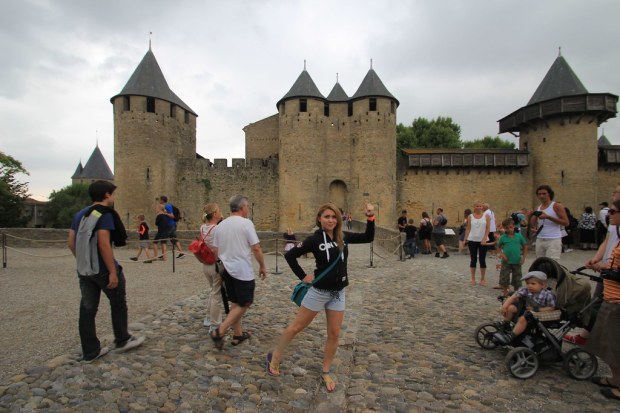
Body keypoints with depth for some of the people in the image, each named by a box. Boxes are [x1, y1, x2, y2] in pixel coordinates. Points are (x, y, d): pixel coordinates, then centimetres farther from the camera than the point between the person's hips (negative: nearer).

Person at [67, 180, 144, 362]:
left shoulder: (79, 215, 10)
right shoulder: (105, 214, -15)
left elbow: (71, 243, 11)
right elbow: (104, 244, -23)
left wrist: (83, 261, 21)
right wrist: (113, 272, -21)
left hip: (83, 270, 8)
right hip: (103, 269, -7)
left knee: (87, 309, 10)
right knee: (118, 304, 11)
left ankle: (90, 352, 19)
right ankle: (122, 341, 24)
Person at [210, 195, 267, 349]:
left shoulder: (221, 225, 7)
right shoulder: (246, 223, -12)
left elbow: (215, 250, 12)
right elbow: (256, 248, -13)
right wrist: (262, 266, -1)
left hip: (227, 270, 7)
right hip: (243, 271, -7)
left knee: (236, 303, 18)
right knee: (244, 304, 4)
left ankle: (238, 334, 24)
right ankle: (219, 331, -4)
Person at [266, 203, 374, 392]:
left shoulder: (343, 236, -1)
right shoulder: (314, 239, -14)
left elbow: (368, 237, 7)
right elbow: (290, 255, -10)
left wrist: (370, 218, -6)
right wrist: (303, 276, -10)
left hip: (338, 293, 4)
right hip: (318, 291, -4)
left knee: (334, 334, 8)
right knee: (297, 327, 8)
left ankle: (326, 372, 26)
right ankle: (274, 356, 28)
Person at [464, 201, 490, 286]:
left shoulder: (486, 216, 1)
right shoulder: (470, 217, 4)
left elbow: (488, 228, -3)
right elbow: (468, 228, 6)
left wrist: (484, 239, -14)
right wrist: (465, 239, 0)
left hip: (482, 241, -1)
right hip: (472, 240, 1)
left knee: (482, 260, 3)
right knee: (473, 260, 6)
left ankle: (482, 279, 13)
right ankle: (473, 279, 14)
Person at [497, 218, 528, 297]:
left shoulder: (519, 236, -1)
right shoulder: (503, 237, -3)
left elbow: (525, 246, 7)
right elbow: (498, 247, 8)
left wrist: (523, 257, 1)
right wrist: (501, 254, -9)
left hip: (517, 261, 1)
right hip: (506, 261, -1)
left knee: (517, 277, 10)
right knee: (504, 277, 4)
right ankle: (505, 292, 20)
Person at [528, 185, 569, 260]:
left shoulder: (556, 206, -4)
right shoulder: (538, 208, 13)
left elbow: (566, 222, -11)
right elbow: (533, 225, 16)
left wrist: (548, 217, -18)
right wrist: (531, 216, -4)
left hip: (553, 240, -6)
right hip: (540, 240, 6)